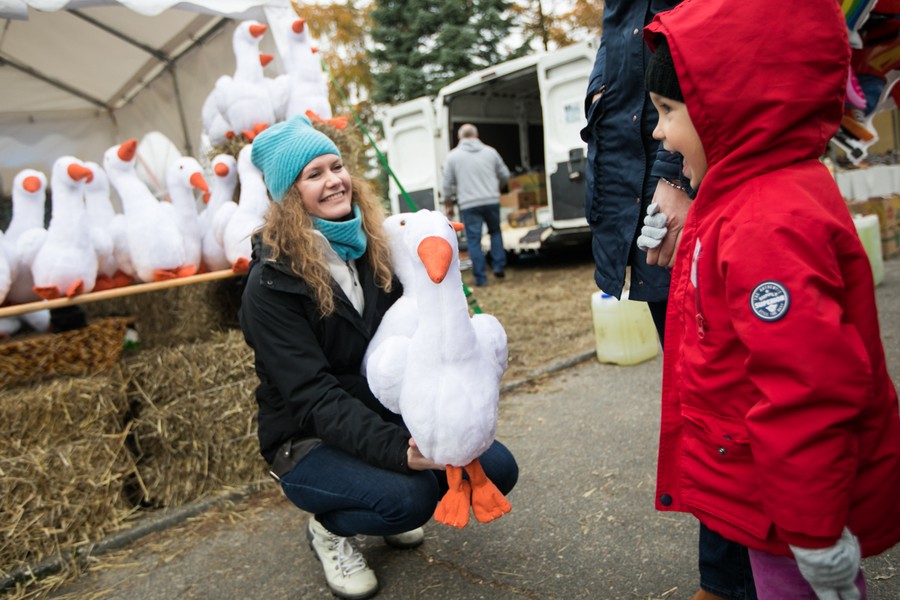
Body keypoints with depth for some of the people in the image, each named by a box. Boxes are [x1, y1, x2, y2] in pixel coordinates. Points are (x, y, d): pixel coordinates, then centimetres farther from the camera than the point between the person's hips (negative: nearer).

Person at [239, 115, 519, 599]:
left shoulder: (373, 250, 0)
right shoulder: (271, 282, -18)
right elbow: (314, 395, -24)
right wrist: (396, 449, -36)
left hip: (389, 412, 6)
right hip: (311, 440, -5)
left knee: (497, 469, -9)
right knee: (411, 496, -31)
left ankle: (391, 510, 17)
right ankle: (328, 527, 3)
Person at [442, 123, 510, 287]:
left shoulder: (453, 155, 2)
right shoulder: (490, 151, 8)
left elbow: (448, 183, 2)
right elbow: (505, 175, 15)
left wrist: (448, 203, 16)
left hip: (469, 205, -2)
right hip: (492, 201, 2)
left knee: (474, 240, 3)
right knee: (495, 232, 22)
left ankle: (480, 277, 3)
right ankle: (499, 266, 16)